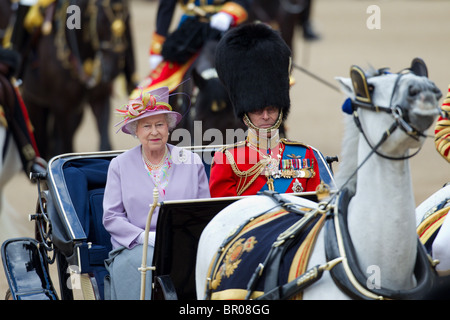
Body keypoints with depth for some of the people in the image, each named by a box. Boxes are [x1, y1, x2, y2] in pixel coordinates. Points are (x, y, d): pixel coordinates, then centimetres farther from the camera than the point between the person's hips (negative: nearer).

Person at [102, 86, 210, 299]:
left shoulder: (192, 163, 13)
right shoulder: (120, 166, 10)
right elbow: (111, 217, 4)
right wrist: (147, 237, -11)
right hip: (134, 248, -1)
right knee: (150, 265, -36)